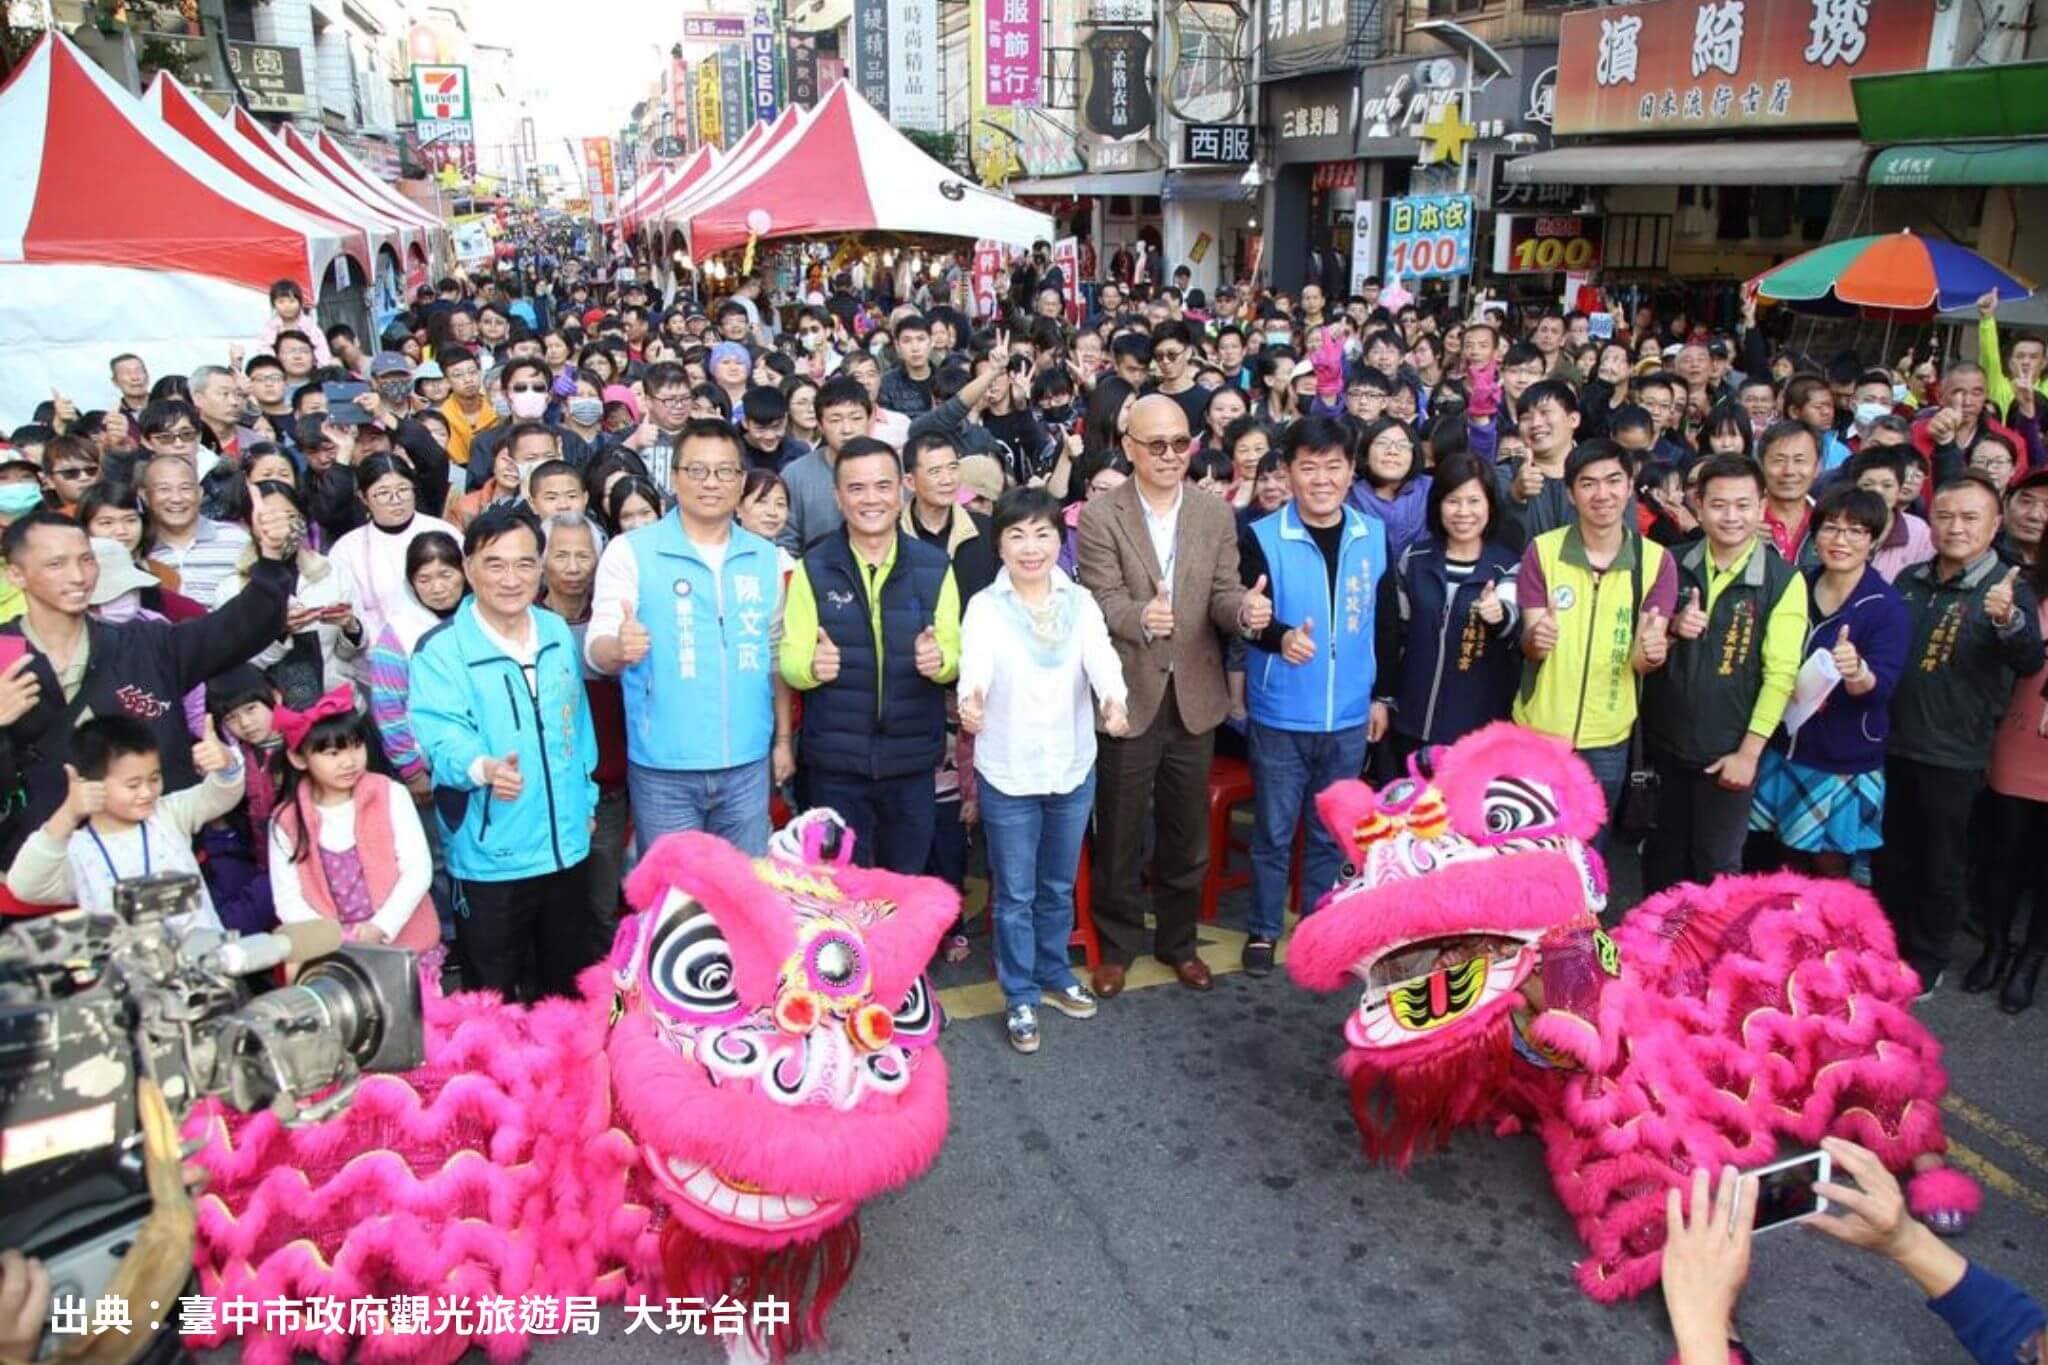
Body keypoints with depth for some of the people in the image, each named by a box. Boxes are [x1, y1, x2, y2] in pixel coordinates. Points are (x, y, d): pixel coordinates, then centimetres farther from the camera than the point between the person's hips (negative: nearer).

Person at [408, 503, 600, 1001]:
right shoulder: (441, 649, -12)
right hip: (489, 855, -5)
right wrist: (483, 767, -44)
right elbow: (441, 732, -23)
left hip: (565, 844, 5)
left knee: (569, 984, 22)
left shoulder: (558, 633, 6)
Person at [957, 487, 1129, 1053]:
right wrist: (970, 699, -49)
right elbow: (975, 664, -26)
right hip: (1008, 773, -3)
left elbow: (1102, 659, -18)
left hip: (1073, 768, 3)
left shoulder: (1081, 603, -2)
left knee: (1058, 887, 20)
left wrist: (1113, 700, -40)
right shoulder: (984, 607, -8)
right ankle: (1020, 996, 25)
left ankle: (1054, 975, 40)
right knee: (1014, 894, 10)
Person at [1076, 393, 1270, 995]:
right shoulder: (1099, 516, -9)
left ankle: (1177, 940, 36)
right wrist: (1142, 617, -39)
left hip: (1194, 697, 3)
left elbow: (1222, 594, -3)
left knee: (1187, 833, 16)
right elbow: (1105, 600, -17)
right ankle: (1117, 944, 31)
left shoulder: (1216, 514, 2)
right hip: (1127, 697, -3)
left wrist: (1245, 608, -27)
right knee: (1118, 833, 11)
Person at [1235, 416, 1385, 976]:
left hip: (1349, 717, 3)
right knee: (1273, 829, 9)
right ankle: (1264, 929, 26)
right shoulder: (1262, 537, -10)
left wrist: (1382, 694, 10)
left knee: (1332, 831, 16)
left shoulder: (1374, 534, 2)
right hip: (1280, 716, -3)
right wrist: (1281, 637, -40)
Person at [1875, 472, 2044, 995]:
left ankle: (1926, 961, 25)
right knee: (1887, 858, 16)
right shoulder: (1910, 579, 6)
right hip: (1892, 746, 5)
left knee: (1942, 867, 10)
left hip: (1953, 756, -5)